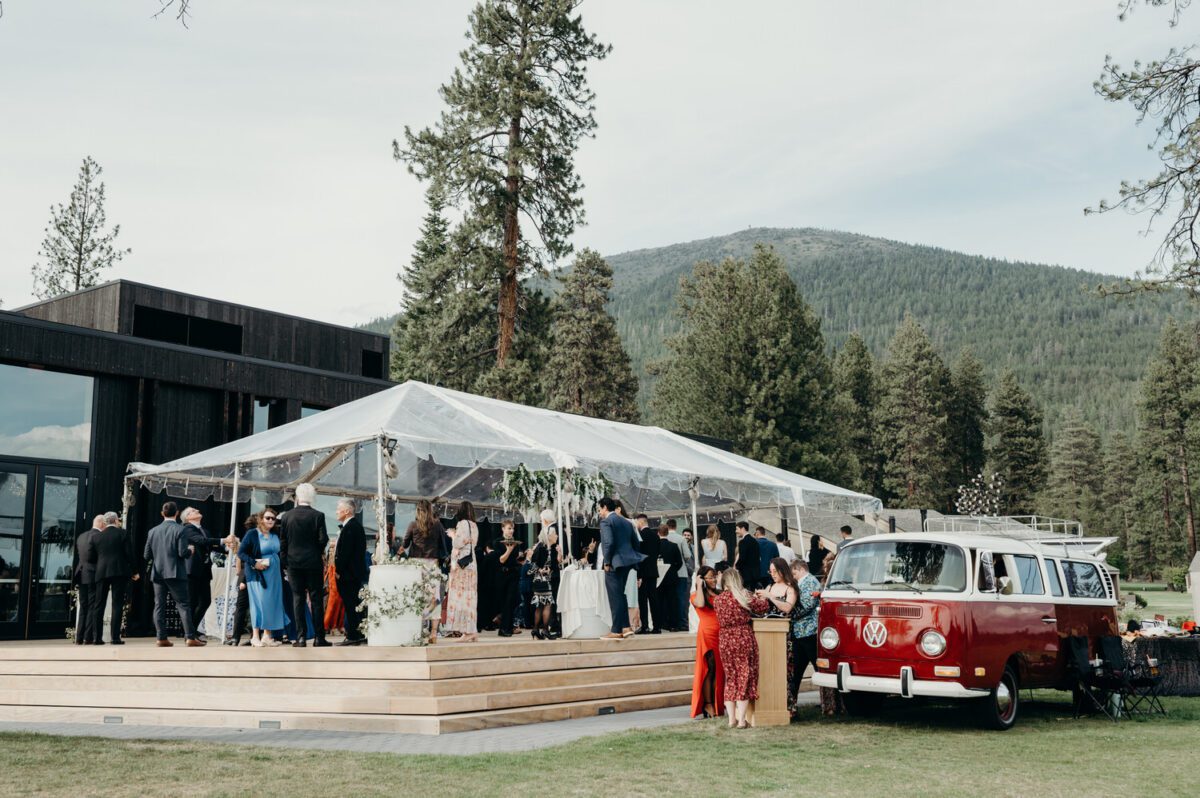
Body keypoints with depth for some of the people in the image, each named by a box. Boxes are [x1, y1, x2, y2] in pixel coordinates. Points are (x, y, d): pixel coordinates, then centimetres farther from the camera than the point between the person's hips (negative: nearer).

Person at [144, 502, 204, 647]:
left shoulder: (152, 531, 7)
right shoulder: (180, 530, -8)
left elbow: (146, 555, 7)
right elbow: (183, 552, -15)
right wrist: (190, 550, 6)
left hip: (157, 574, 4)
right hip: (175, 573, -4)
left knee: (159, 606, 7)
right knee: (183, 605, -2)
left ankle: (161, 637, 4)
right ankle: (190, 637, -6)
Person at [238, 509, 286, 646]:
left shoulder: (275, 536, 10)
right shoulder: (252, 534, -6)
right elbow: (240, 552, -8)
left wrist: (281, 571, 9)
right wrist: (254, 563, -20)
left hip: (274, 575, 6)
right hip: (258, 574, -6)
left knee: (272, 603, 3)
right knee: (259, 603, -6)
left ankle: (267, 635, 10)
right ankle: (255, 636, -1)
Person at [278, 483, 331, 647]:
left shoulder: (286, 516, 0)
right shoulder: (318, 516, -7)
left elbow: (282, 541, 2)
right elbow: (323, 539, -11)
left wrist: (284, 560, 11)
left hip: (294, 562, 2)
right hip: (313, 562, -2)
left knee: (298, 599, 5)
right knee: (316, 599, 3)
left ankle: (300, 637, 3)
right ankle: (319, 637, 3)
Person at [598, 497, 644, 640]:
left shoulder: (606, 521, -9)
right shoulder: (626, 522, 17)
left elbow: (609, 542, -20)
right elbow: (635, 542, 15)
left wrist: (607, 562, -11)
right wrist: (631, 557, 17)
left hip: (615, 563, -8)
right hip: (627, 562, 8)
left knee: (615, 596, -4)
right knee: (620, 594, 16)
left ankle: (616, 631, -2)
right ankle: (625, 627, 13)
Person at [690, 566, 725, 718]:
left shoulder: (720, 593, 17)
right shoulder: (697, 595, 4)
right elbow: (700, 604, -19)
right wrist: (699, 585, -9)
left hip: (722, 634, 5)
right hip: (707, 634, -5)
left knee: (721, 669, 3)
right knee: (710, 668, -7)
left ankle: (720, 703, 9)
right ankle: (708, 704, -3)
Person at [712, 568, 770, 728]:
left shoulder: (717, 600, 2)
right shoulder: (744, 597, -7)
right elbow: (764, 606, 1)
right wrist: (762, 598, 24)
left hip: (725, 641, 3)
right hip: (744, 639, -3)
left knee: (730, 679, 14)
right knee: (745, 679, 3)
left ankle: (731, 719, 14)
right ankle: (741, 720, 1)